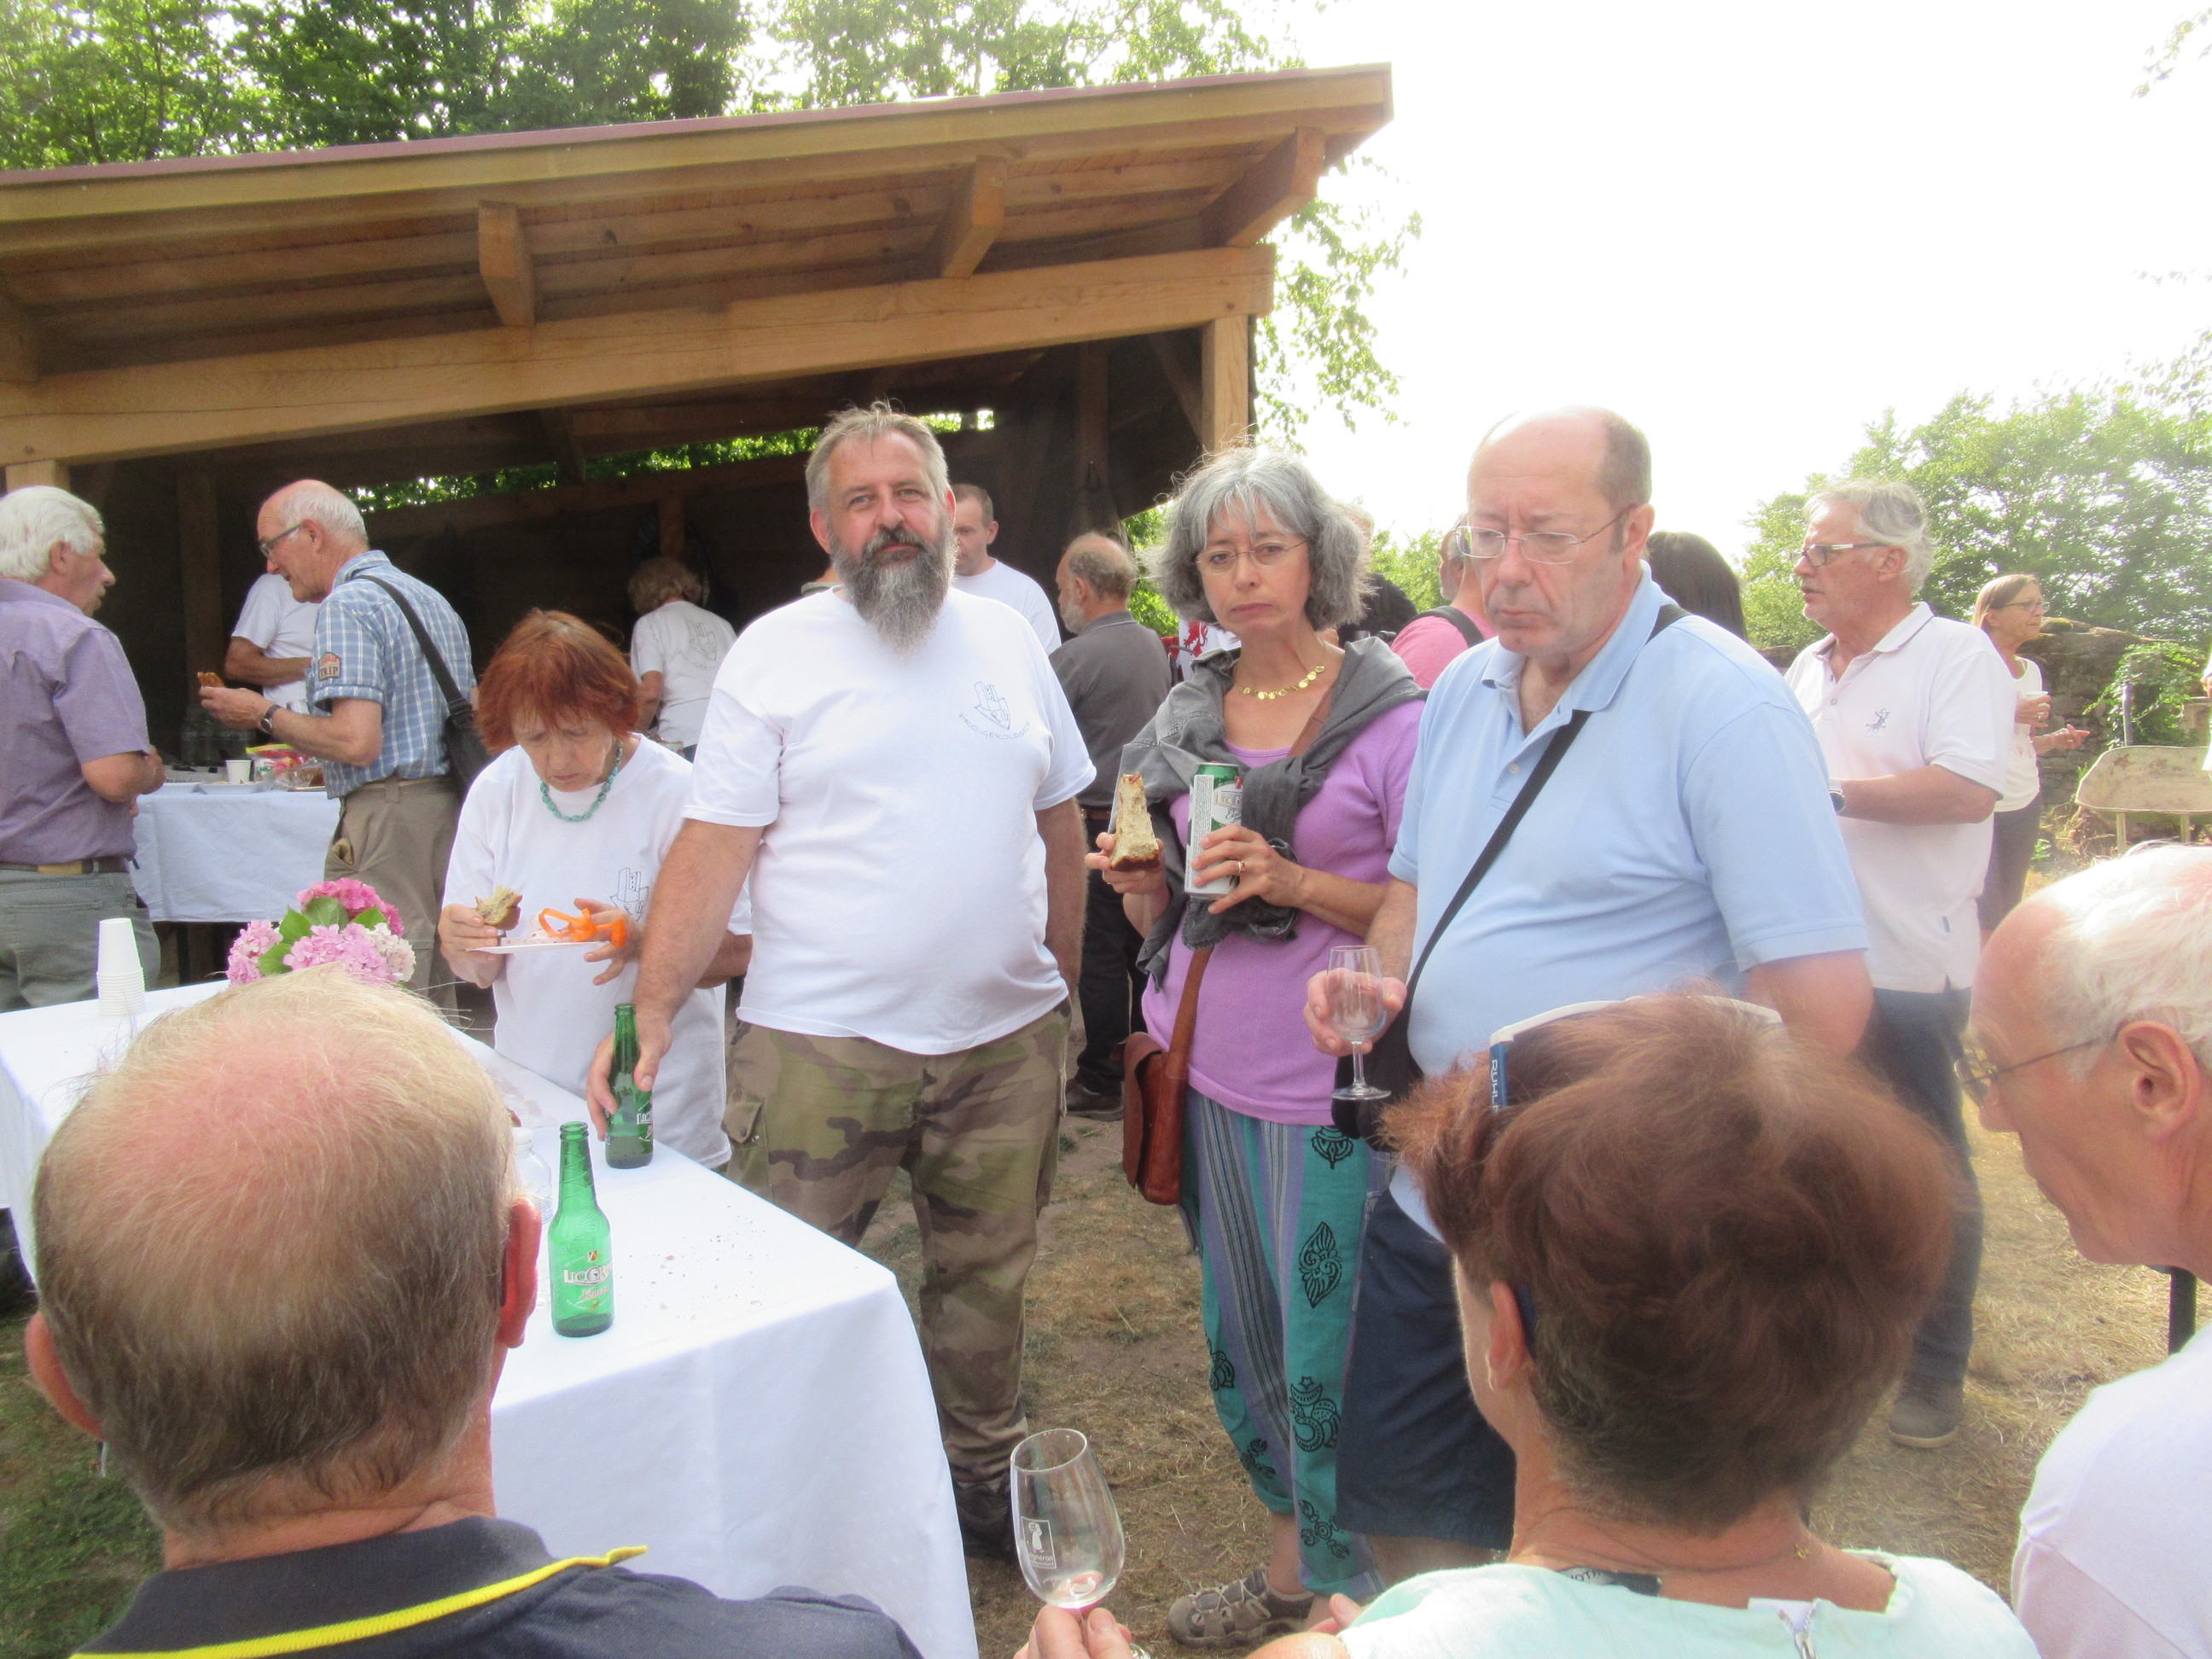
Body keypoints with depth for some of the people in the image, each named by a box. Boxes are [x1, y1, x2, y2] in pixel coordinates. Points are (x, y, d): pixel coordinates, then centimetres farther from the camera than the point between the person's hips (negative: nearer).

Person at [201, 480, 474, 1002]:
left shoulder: (348, 604, -10)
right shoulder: (433, 599, 18)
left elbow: (356, 741, -20)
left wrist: (265, 715, -4)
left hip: (388, 822, -9)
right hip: (452, 810, 9)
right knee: (433, 999, 13)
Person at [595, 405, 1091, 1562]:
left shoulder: (1009, 640, 8)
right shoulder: (773, 654, -3)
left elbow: (1058, 823, 15)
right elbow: (713, 850, -8)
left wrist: (1063, 984, 13)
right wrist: (650, 1012, -18)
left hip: (1006, 1038, 4)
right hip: (819, 1044, -3)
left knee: (986, 1277, 17)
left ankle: (981, 1474, 38)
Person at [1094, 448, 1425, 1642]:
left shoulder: (1389, 714, -9)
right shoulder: (1187, 716, 8)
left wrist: (1298, 884, -22)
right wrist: (1143, 887, -6)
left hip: (1329, 1087, -6)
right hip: (1211, 1074, 6)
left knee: (1327, 1350, 3)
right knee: (1241, 1335, 17)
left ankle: (1344, 1598, 26)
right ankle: (1287, 1570, 38)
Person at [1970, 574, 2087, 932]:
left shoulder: (2031, 670, 15)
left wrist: (2054, 739, 4)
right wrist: (2010, 714, -21)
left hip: (2025, 804, 7)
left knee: (2009, 907, 10)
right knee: (1984, 917, -9)